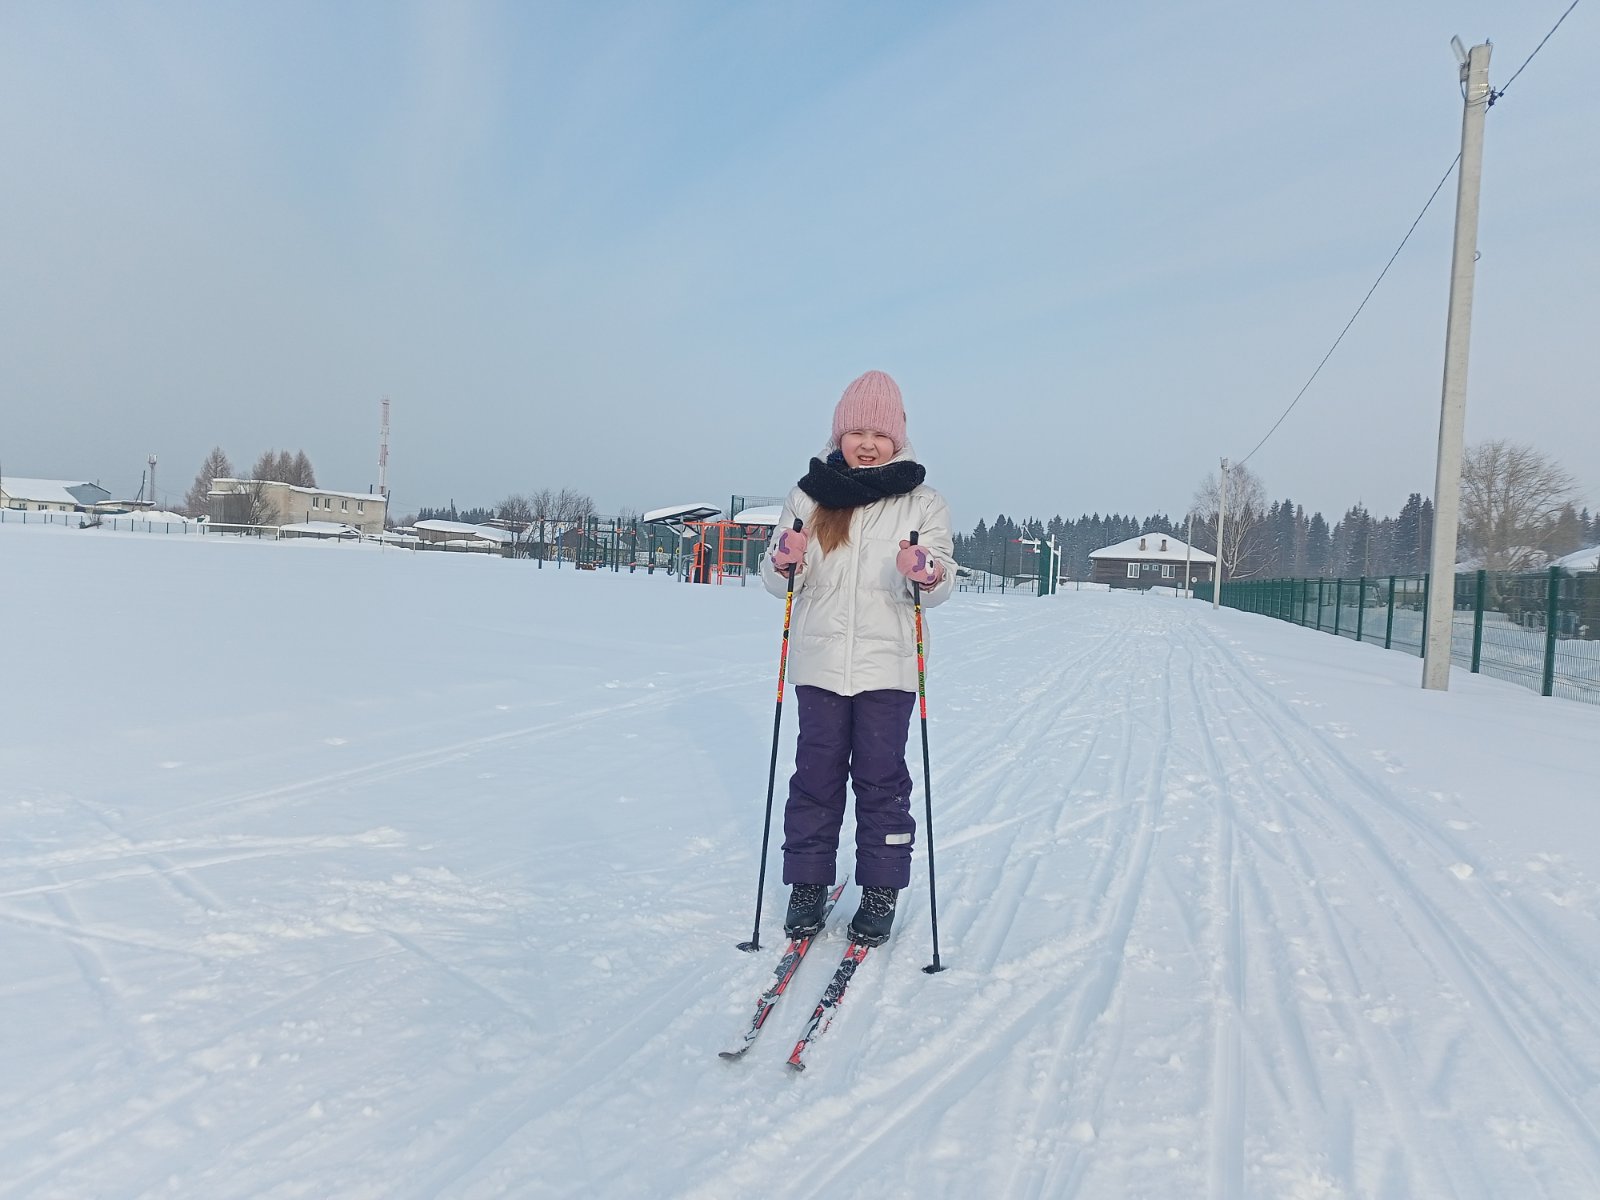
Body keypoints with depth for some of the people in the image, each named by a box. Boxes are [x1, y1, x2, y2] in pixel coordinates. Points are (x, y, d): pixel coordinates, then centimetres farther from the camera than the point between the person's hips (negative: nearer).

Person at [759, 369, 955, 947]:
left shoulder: (922, 501, 2)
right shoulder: (810, 494, 6)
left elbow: (942, 585, -3)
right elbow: (780, 583, 6)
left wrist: (924, 572, -26)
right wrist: (785, 560, -16)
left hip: (887, 665, -1)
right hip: (820, 661, 2)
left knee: (882, 778, 6)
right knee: (816, 774, 8)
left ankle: (881, 891, 19)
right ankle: (808, 883, 21)